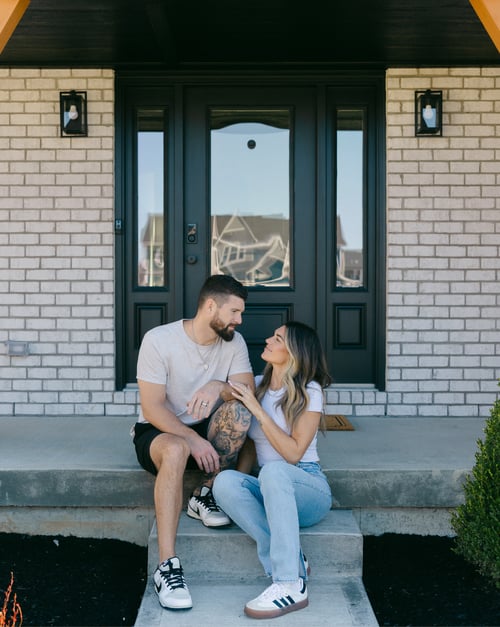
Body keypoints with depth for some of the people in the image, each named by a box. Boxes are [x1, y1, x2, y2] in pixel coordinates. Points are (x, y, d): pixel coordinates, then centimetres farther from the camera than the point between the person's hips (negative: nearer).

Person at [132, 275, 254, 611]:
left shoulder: (234, 342, -3)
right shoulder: (159, 340, -17)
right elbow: (152, 408, -19)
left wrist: (219, 387, -36)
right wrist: (193, 439, -31)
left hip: (204, 432, 4)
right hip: (158, 431, -4)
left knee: (238, 411, -27)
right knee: (177, 449, -39)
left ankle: (204, 495, -9)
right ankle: (167, 567, -38)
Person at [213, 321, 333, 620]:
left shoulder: (309, 392, -6)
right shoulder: (257, 385, 9)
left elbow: (293, 453, -15)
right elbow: (251, 445, 13)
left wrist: (258, 410, -18)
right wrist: (239, 488, -4)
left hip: (310, 488, -4)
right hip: (271, 491, 5)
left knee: (273, 471, -39)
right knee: (225, 481, -28)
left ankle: (291, 585, -39)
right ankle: (293, 562, -26)